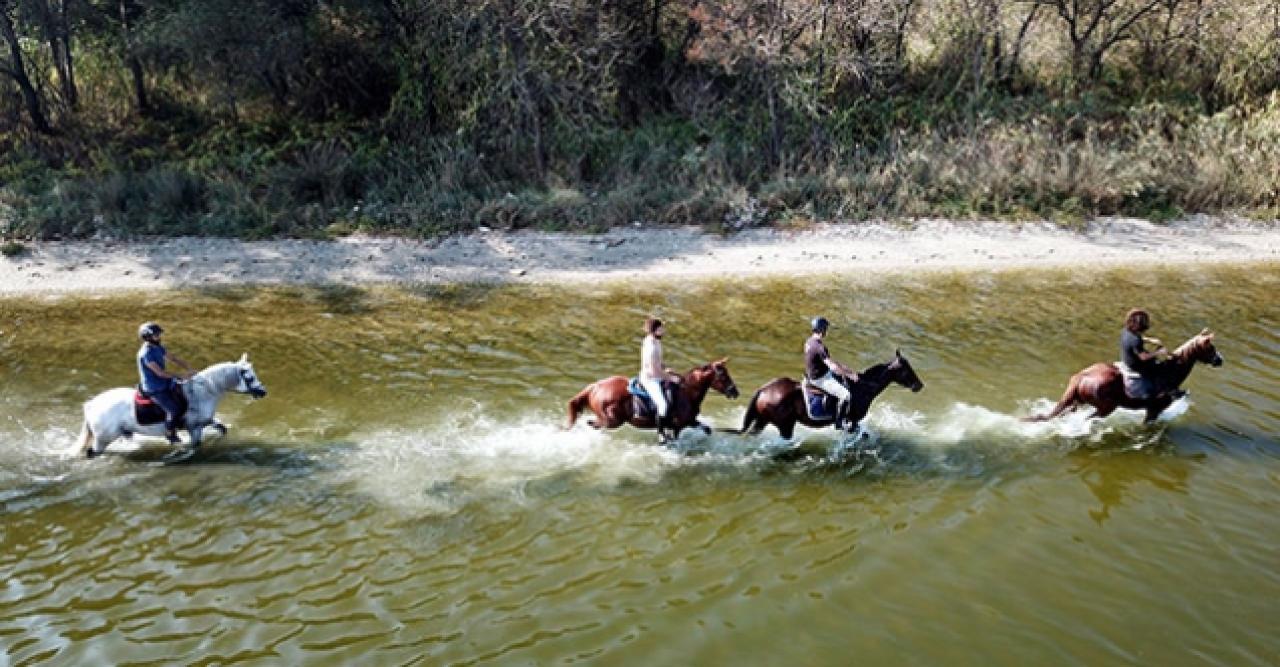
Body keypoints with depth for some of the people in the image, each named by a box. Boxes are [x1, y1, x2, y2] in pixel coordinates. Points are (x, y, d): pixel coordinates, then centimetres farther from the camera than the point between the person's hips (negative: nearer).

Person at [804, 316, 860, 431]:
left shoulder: (810, 342, 5)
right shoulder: (819, 347, -26)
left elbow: (829, 361, 16)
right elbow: (833, 367, -29)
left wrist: (847, 369, 15)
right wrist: (849, 375, -20)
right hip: (820, 379, -11)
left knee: (844, 381, 25)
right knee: (845, 395, -17)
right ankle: (839, 424, -5)